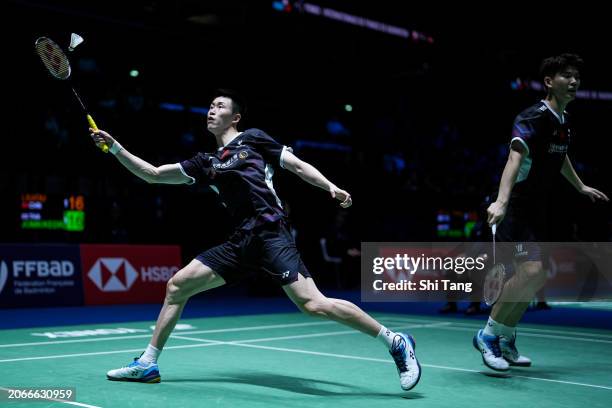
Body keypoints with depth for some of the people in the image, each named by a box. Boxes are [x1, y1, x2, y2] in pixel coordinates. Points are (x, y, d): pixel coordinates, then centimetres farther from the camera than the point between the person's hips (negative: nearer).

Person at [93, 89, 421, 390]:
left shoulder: (253, 139, 9)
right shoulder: (205, 163, 22)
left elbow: (298, 166, 8)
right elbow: (152, 174, 23)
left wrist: (331, 187, -7)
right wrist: (114, 147, 16)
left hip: (270, 234, -7)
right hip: (241, 242, 7)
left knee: (313, 305, -19)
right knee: (177, 285, 6)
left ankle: (396, 342, -6)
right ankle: (147, 364, 19)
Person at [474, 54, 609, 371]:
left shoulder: (564, 121, 11)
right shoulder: (533, 118, -16)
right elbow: (515, 158, -32)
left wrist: (580, 186, 44)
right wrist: (501, 201, -46)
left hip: (539, 211, 9)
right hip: (517, 208, -9)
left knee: (535, 278, 11)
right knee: (530, 271, -21)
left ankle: (506, 342, 24)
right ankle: (488, 335, -6)